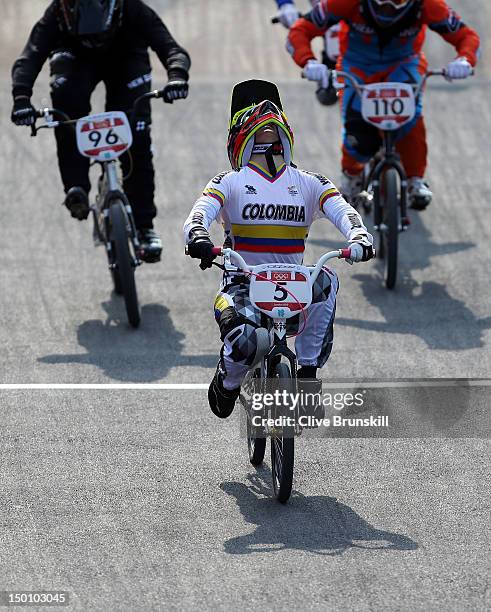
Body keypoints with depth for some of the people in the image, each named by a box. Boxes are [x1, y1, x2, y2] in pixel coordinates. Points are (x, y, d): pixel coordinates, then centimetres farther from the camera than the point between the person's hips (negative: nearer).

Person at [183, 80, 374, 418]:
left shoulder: (309, 183, 11)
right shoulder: (230, 183, 6)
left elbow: (343, 212, -5)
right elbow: (199, 214, -11)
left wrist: (359, 237, -28)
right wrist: (198, 238, -36)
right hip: (242, 286, -2)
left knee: (325, 280, -33)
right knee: (242, 342, -33)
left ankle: (308, 373, -18)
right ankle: (227, 383, 8)